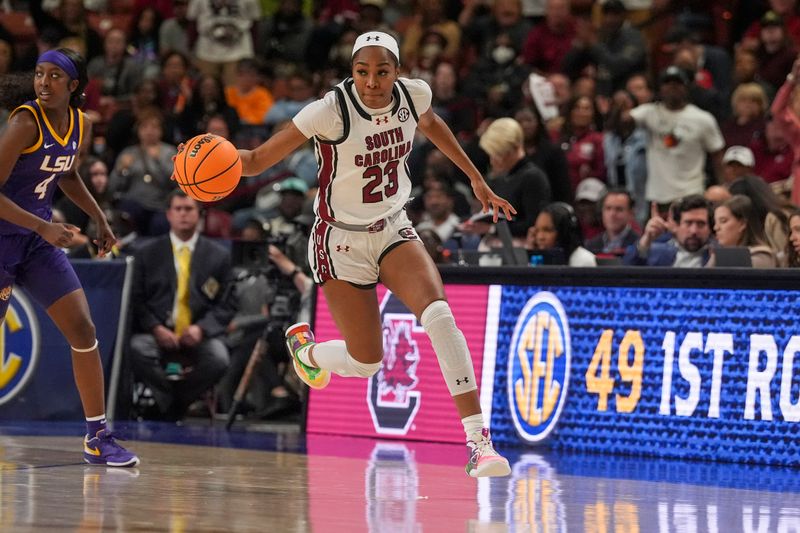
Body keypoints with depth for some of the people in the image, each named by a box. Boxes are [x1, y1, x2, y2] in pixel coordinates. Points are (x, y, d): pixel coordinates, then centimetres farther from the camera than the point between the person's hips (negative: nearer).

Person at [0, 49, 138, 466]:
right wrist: (45, 228, -26)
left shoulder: (81, 125, 1)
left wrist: (99, 218, 15)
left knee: (83, 330, -2)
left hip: (38, 243, 6)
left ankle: (97, 437, 5)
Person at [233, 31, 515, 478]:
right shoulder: (331, 112, -24)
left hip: (393, 230, 3)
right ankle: (305, 348, 38)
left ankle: (478, 440, -24)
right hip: (342, 242, -3)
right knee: (366, 363, 0)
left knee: (438, 312, -24)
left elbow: (431, 124, 17)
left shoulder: (413, 95, -10)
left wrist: (476, 179, 22)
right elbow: (258, 160, -21)